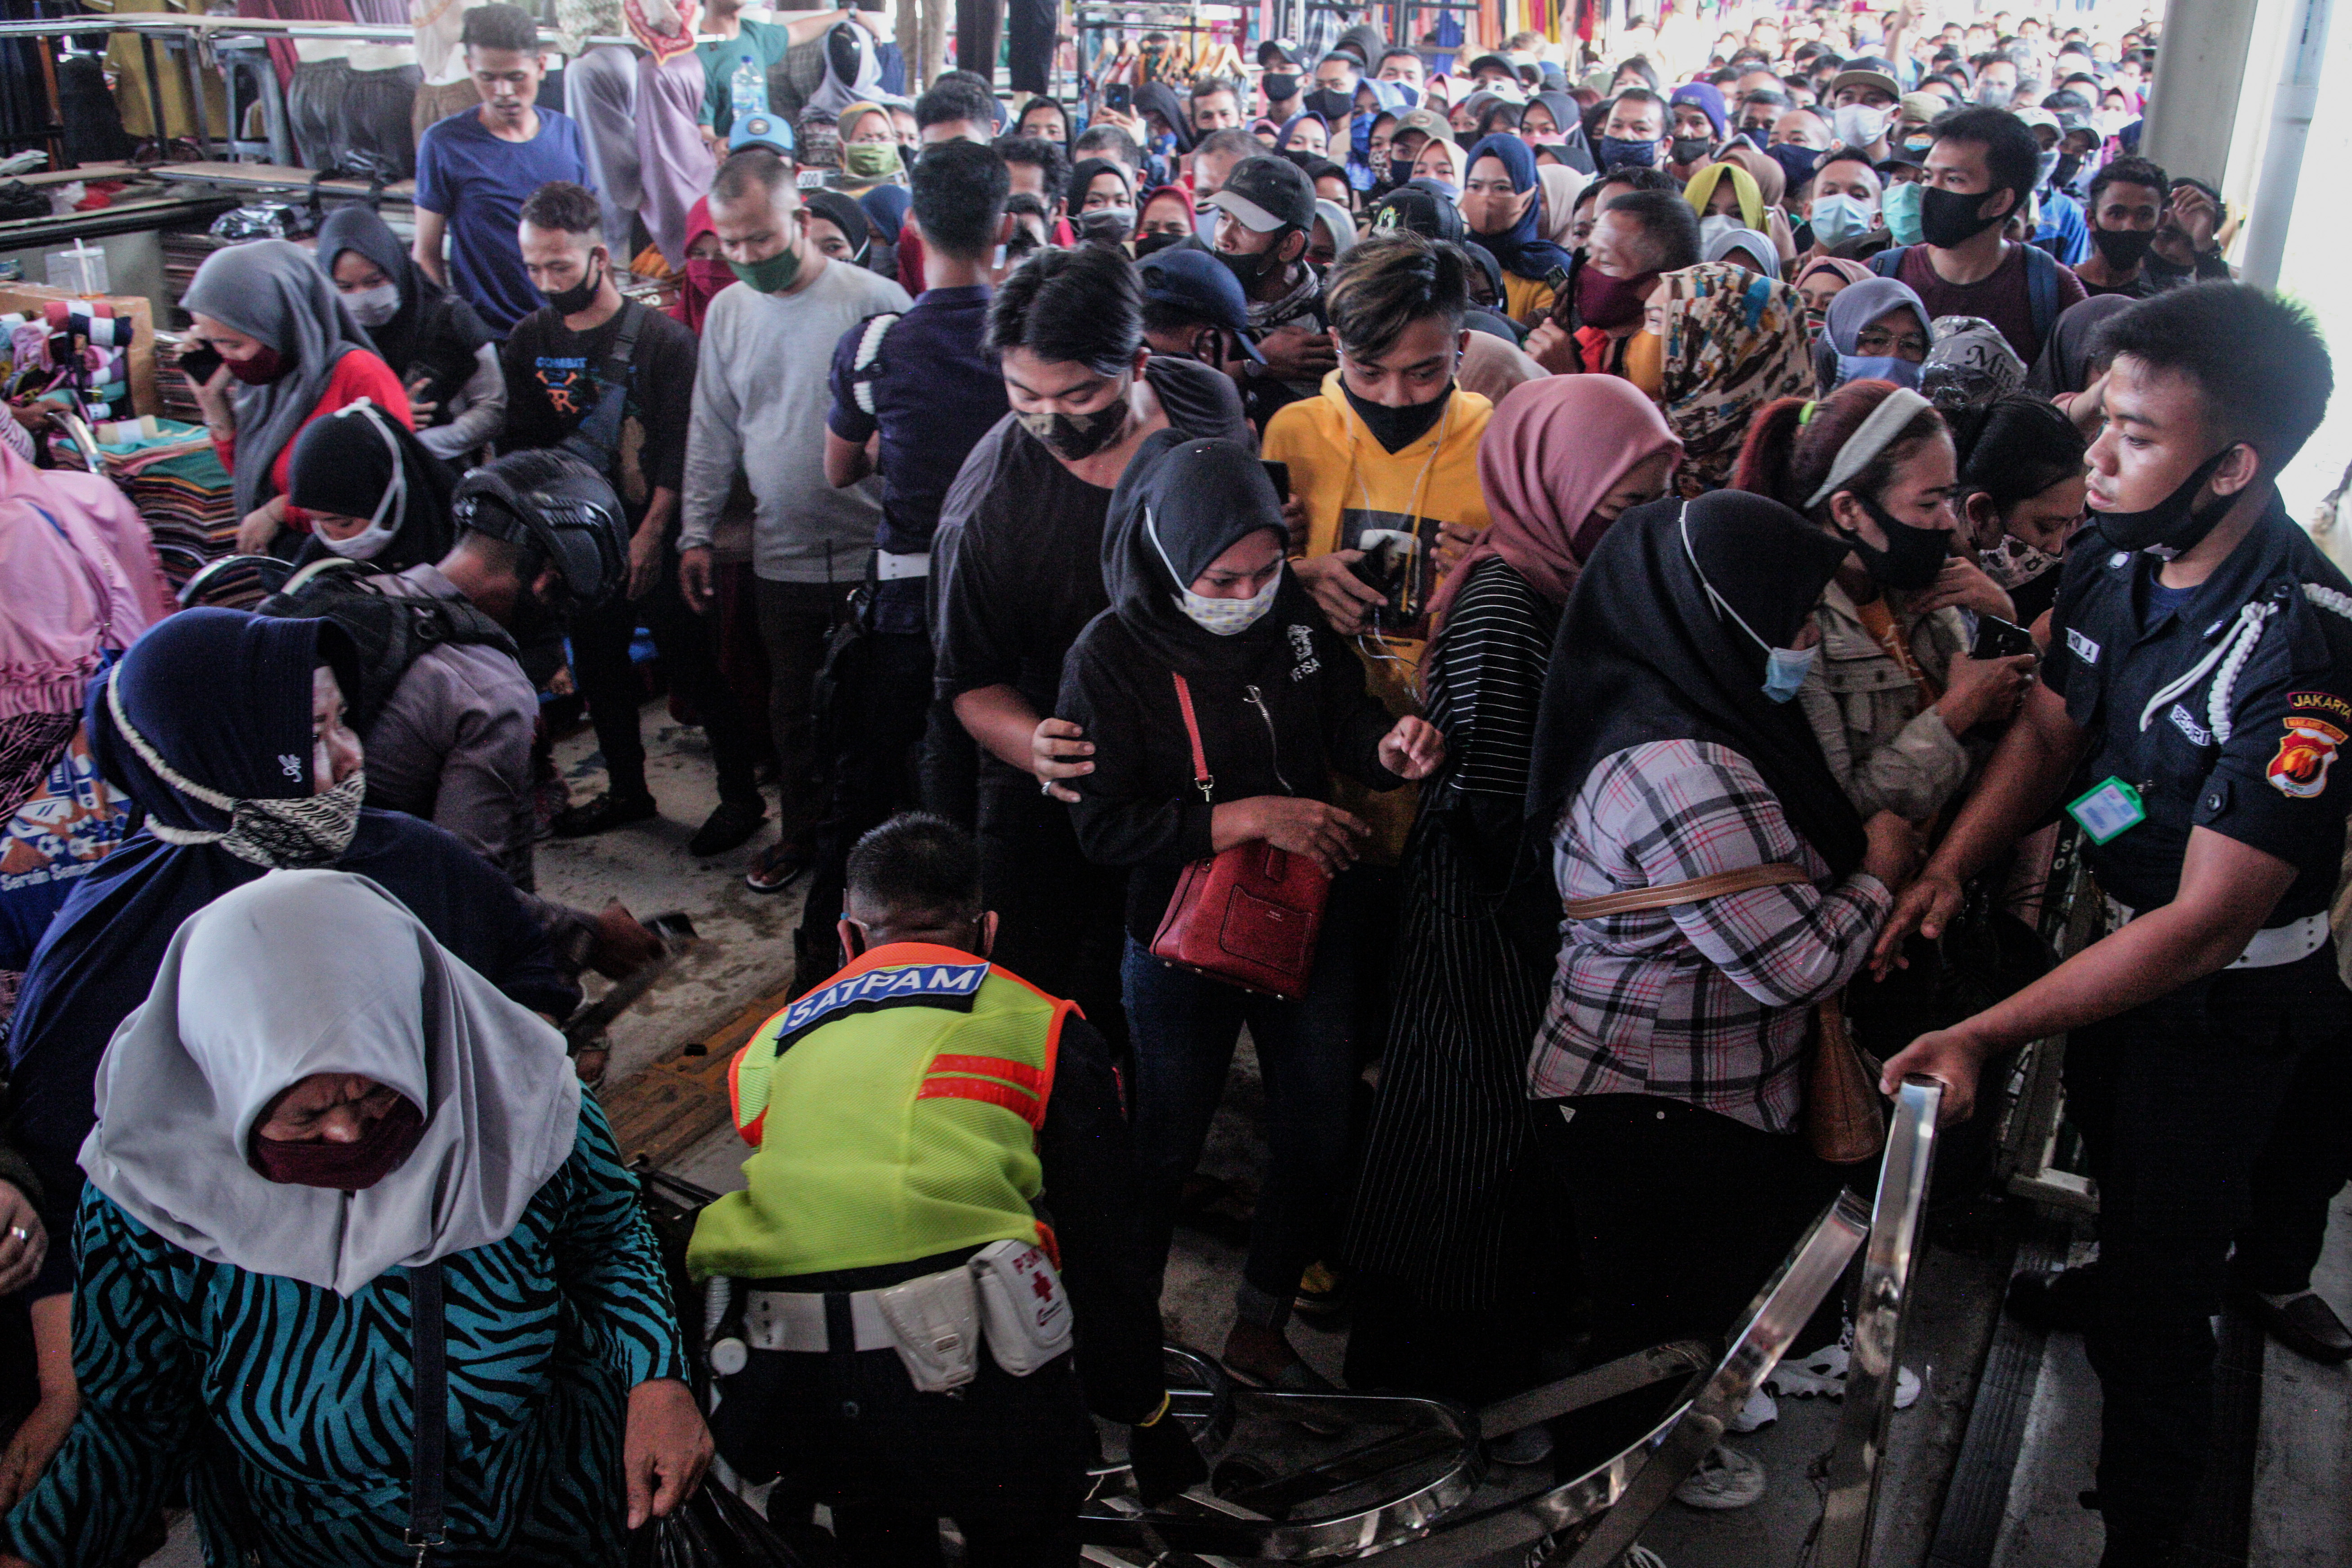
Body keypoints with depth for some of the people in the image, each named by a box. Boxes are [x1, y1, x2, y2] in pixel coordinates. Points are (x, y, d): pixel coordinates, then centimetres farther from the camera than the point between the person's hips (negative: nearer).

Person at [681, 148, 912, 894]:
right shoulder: (727, 311, 7)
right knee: (793, 707, 15)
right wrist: (696, 533, 8)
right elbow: (711, 433, 12)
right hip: (782, 558, 4)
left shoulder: (875, 300, -9)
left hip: (876, 553, -4)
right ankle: (803, 833, 33)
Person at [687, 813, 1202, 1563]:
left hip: (784, 1388, 4)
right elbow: (1101, 1253, 12)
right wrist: (1146, 1416, 25)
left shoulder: (772, 1043, 23)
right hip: (965, 1369, -3)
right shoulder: (1042, 1027, 12)